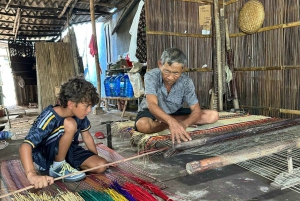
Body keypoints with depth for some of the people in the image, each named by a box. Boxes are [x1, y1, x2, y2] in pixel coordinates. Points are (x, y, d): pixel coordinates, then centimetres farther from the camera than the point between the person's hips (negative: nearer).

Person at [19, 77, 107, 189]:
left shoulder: (79, 114, -12)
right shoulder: (50, 118, -31)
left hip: (69, 151, 7)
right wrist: (32, 175, -55)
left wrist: (97, 159, 3)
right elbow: (25, 146, -40)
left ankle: (67, 163, 7)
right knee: (70, 124, -33)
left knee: (101, 166, -14)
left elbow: (87, 136, 3)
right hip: (46, 155, -6)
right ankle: (58, 166, -15)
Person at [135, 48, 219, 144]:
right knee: (142, 125, -40)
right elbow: (152, 105, -39)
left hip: (174, 112, 4)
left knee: (213, 115, -12)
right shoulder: (151, 76, -27)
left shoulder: (186, 82, -19)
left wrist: (184, 124, -42)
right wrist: (171, 122, -58)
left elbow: (196, 110, -19)